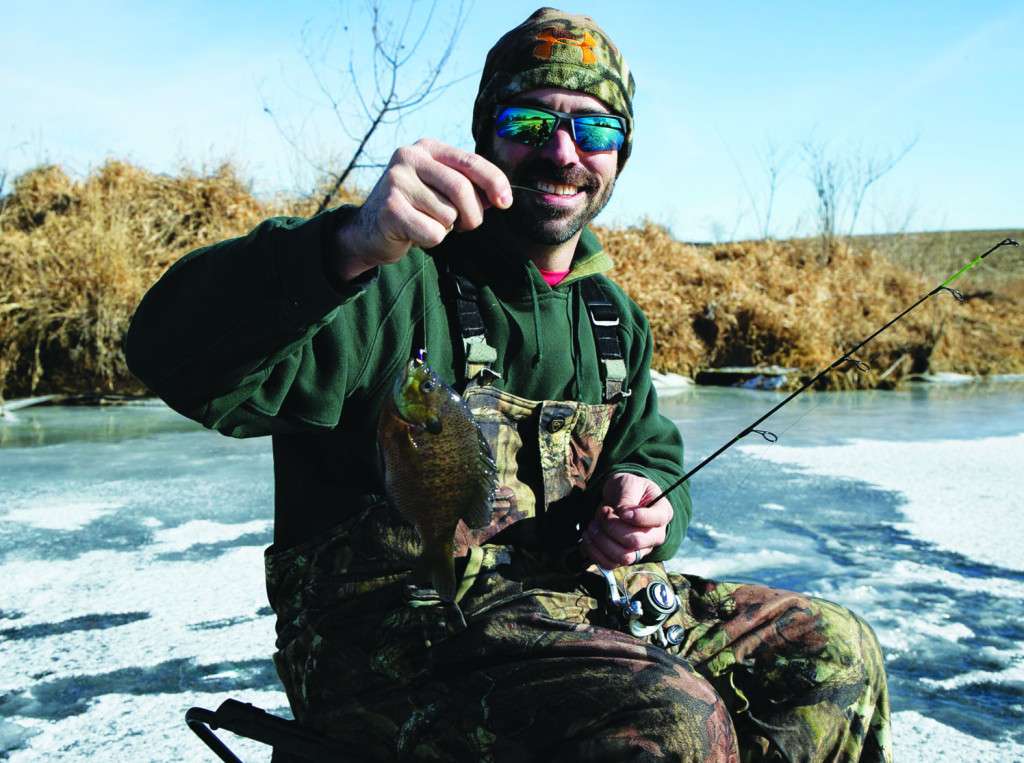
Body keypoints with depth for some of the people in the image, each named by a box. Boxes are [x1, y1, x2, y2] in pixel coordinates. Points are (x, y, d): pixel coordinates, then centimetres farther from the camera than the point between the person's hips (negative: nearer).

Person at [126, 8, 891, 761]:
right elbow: (185, 359, -23)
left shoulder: (612, 316, 14)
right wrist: (350, 247, -41)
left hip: (576, 595, 8)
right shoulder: (397, 280, -10)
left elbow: (652, 454, 24)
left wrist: (645, 505, -2)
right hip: (386, 626, -7)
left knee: (836, 654, 4)